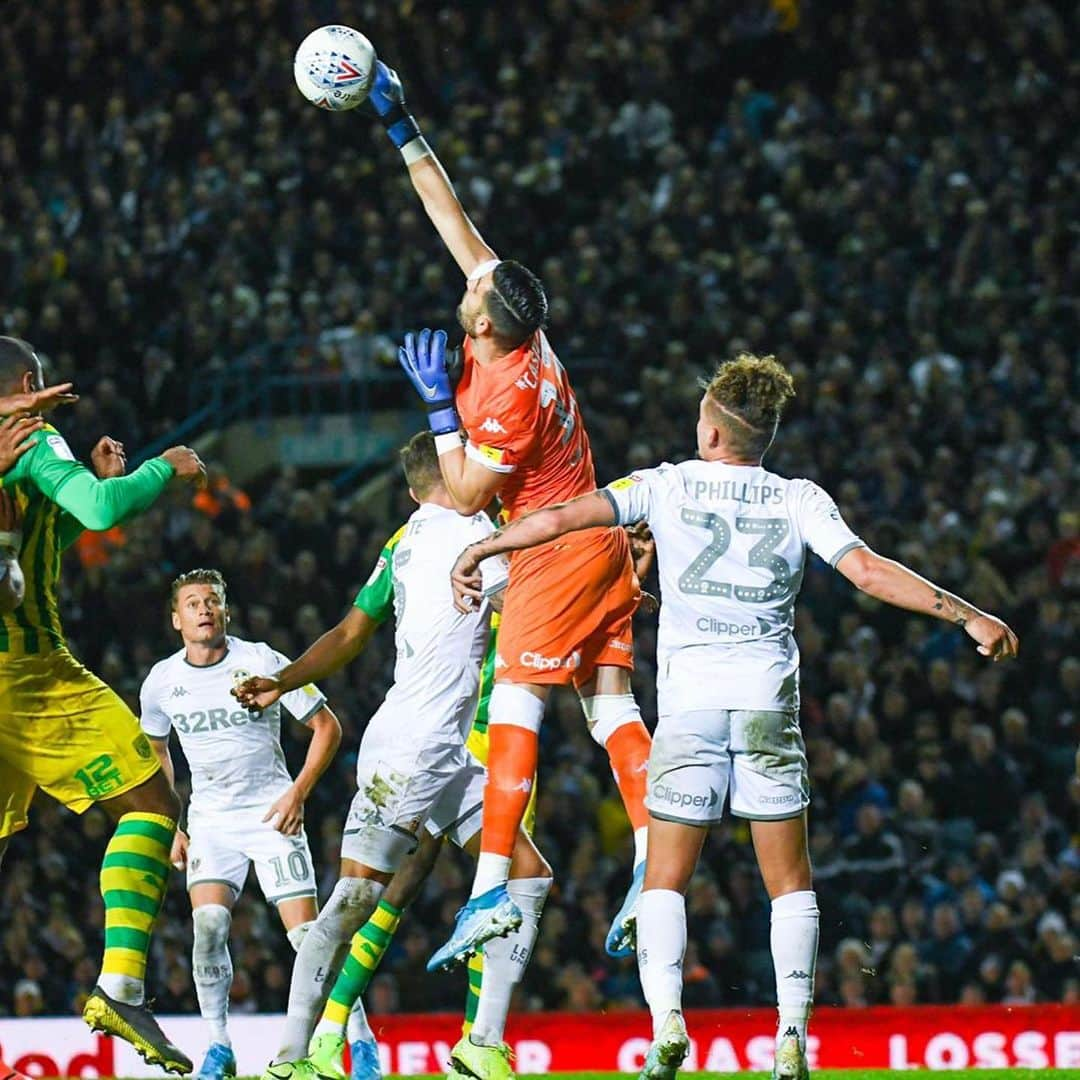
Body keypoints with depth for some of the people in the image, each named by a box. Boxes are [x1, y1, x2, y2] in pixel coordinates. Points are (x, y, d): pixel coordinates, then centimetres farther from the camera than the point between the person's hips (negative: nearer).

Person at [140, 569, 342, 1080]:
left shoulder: (262, 662, -10)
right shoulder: (162, 681, 0)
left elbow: (327, 727, -3)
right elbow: (154, 751, 19)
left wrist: (298, 792, -13)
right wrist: (169, 826, 11)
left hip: (273, 813, -2)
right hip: (210, 820, 2)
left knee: (307, 933, -11)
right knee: (208, 925, -19)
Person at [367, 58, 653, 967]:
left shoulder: (507, 396, -22)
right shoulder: (522, 330, 1)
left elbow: (466, 496, -13)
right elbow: (457, 223, 9)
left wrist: (440, 405, -12)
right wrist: (402, 129, 12)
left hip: (557, 553, -9)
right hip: (599, 543, 9)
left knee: (515, 705, -10)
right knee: (610, 704, 4)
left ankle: (493, 890, -15)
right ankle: (653, 864, -5)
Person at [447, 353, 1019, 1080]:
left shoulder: (670, 486, 2)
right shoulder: (800, 501, 3)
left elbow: (566, 517, -3)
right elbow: (868, 570, -6)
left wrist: (479, 550, 8)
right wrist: (969, 616, -3)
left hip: (688, 701, -1)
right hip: (769, 704, 1)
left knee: (665, 882, 4)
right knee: (791, 882, 8)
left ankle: (667, 1020, -16)